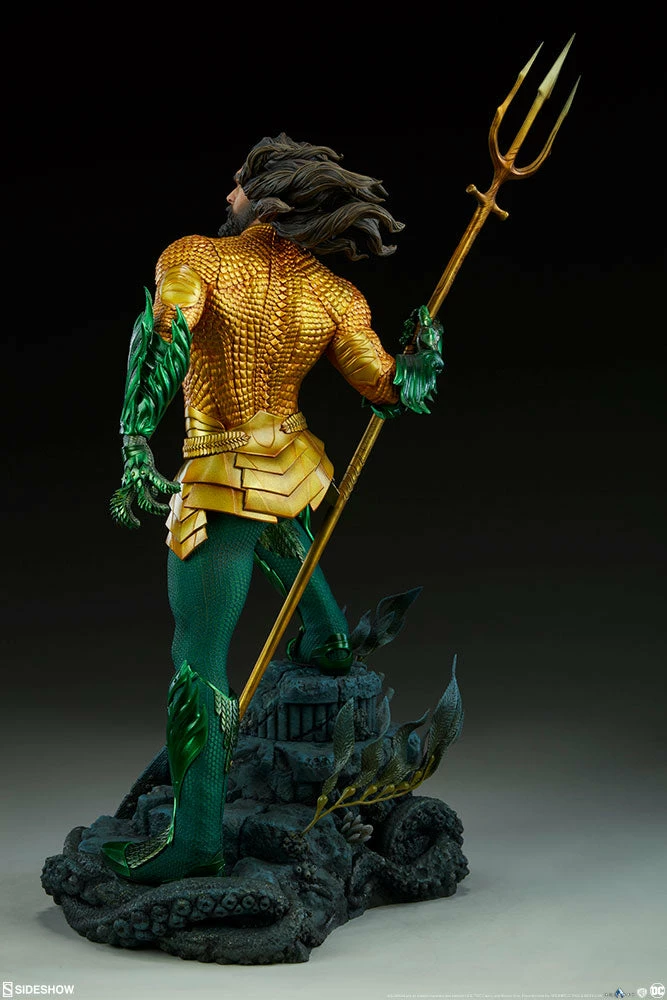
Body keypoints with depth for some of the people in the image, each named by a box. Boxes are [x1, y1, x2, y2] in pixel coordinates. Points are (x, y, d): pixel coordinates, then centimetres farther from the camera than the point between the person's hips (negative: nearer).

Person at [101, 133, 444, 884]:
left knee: (199, 660, -3)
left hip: (221, 482, -5)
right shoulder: (333, 296, -2)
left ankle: (196, 838, -1)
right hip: (293, 466, 6)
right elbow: (387, 388, -6)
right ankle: (328, 640, 65)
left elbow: (165, 335, -28)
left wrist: (136, 448, -34)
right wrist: (423, 358, 15)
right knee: (282, 543, 40)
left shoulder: (193, 257, -11)